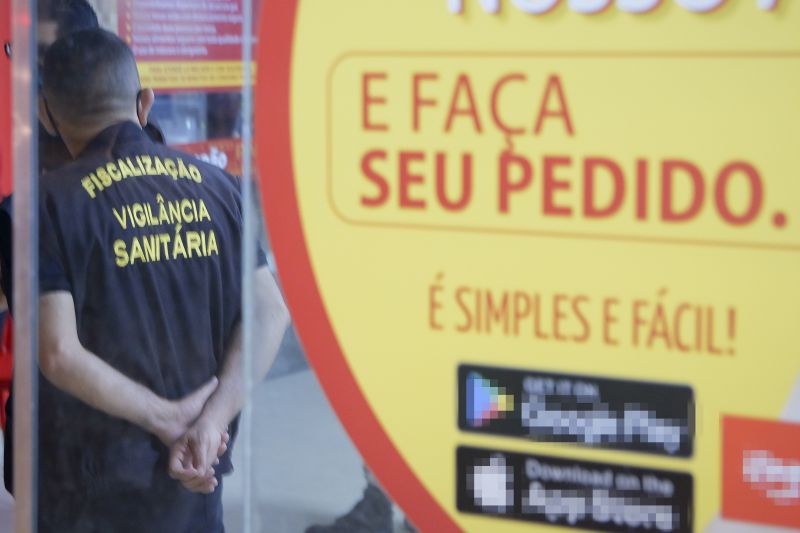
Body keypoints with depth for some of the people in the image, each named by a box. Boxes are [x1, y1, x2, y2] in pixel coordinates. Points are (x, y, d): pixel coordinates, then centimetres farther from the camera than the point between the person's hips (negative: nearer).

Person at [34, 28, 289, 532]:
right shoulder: (216, 186, 2)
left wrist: (168, 418, -11)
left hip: (92, 489, -4)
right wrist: (211, 419, -12)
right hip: (198, 475, 4)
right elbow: (271, 312, -5)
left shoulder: (52, 202, -10)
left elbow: (60, 354, -19)